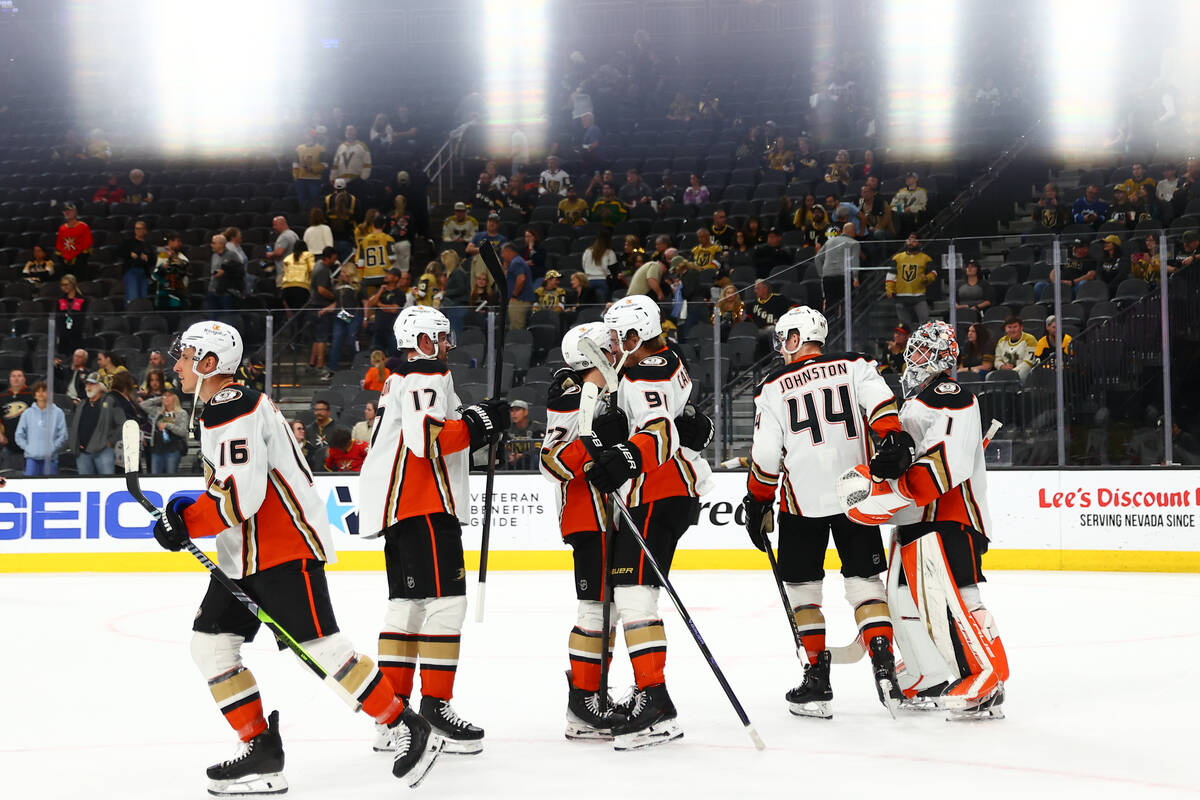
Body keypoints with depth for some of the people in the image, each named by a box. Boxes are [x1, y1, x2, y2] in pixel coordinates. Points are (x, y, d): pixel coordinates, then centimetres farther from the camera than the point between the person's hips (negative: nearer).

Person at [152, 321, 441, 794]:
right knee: (210, 641, 6)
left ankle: (409, 731, -1)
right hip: (245, 555, 11)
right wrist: (190, 505, 10)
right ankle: (261, 751, 9)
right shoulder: (217, 408, 17)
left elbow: (242, 494, -26)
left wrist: (186, 524, -17)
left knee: (320, 647, -11)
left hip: (286, 547, -11)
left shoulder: (233, 409, -18)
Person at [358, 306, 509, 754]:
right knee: (446, 601, -11)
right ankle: (435, 706, -11)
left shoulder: (401, 381, 24)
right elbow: (427, 438, -23)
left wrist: (471, 432, 15)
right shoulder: (425, 377, -9)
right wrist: (478, 423, -14)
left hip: (397, 507, 11)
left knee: (407, 604, 11)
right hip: (423, 505, -11)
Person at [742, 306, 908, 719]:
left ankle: (818, 679, 7)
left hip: (803, 500, -2)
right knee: (864, 580, 8)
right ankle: (884, 665, -7)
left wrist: (758, 504, 10)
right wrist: (894, 438, -22)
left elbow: (766, 457, 0)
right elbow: (880, 404, -12)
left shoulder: (774, 387, 1)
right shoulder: (855, 366, 6)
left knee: (802, 588, 10)